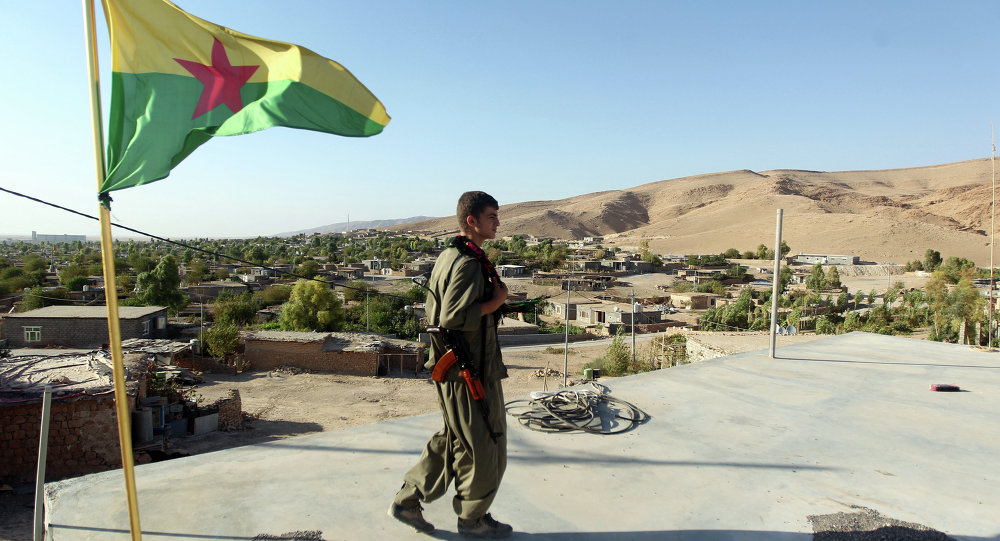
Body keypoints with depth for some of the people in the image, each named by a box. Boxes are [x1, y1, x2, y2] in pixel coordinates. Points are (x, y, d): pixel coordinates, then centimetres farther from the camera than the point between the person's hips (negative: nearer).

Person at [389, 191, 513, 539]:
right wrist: (495, 301, -19)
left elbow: (434, 311, 18)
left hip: (450, 366, 10)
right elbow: (454, 316, -30)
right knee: (484, 447, 7)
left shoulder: (447, 257, 12)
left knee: (452, 441, 21)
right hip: (471, 371, -10)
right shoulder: (468, 263, -20)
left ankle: (407, 501, 27)